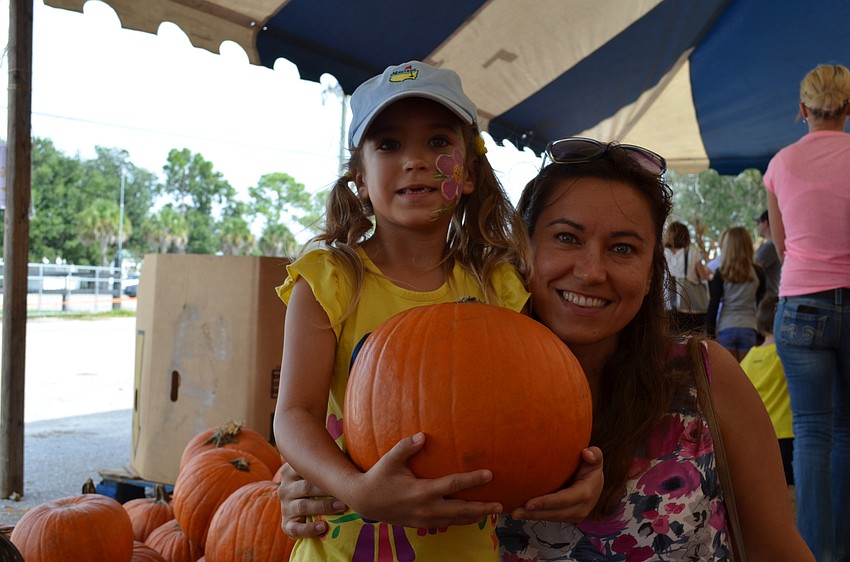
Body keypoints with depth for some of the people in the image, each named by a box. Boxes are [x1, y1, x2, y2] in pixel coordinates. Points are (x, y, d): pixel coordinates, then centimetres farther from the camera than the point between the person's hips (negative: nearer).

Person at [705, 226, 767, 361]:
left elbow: (714, 304, -1)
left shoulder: (721, 274, -2)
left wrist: (709, 330, 8)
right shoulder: (758, 273, 2)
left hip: (725, 328, -1)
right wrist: (761, 333, 16)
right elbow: (761, 304, 7)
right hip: (749, 328, 1)